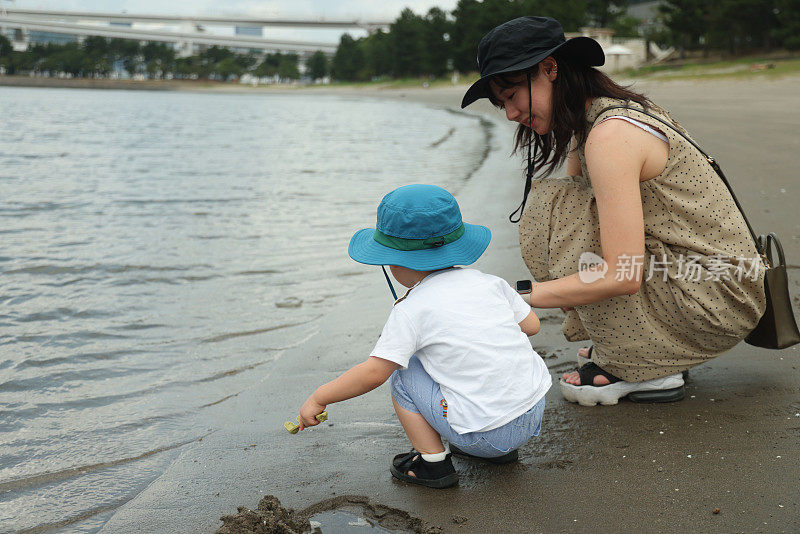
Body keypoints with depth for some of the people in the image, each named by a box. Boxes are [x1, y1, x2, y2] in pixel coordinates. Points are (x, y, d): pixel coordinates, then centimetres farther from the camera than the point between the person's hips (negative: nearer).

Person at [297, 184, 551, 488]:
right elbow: (531, 325, 14)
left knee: (402, 375, 5)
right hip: (535, 415, 7)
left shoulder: (412, 309, -10)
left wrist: (318, 399, 1)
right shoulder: (487, 282, 7)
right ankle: (501, 450, 27)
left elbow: (373, 373, -12)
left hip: (488, 433, -7)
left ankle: (433, 463, 8)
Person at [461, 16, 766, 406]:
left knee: (552, 206, -17)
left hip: (718, 302, -9)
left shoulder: (610, 136, -23)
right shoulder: (586, 123, 7)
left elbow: (622, 277, -28)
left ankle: (640, 370, -8)